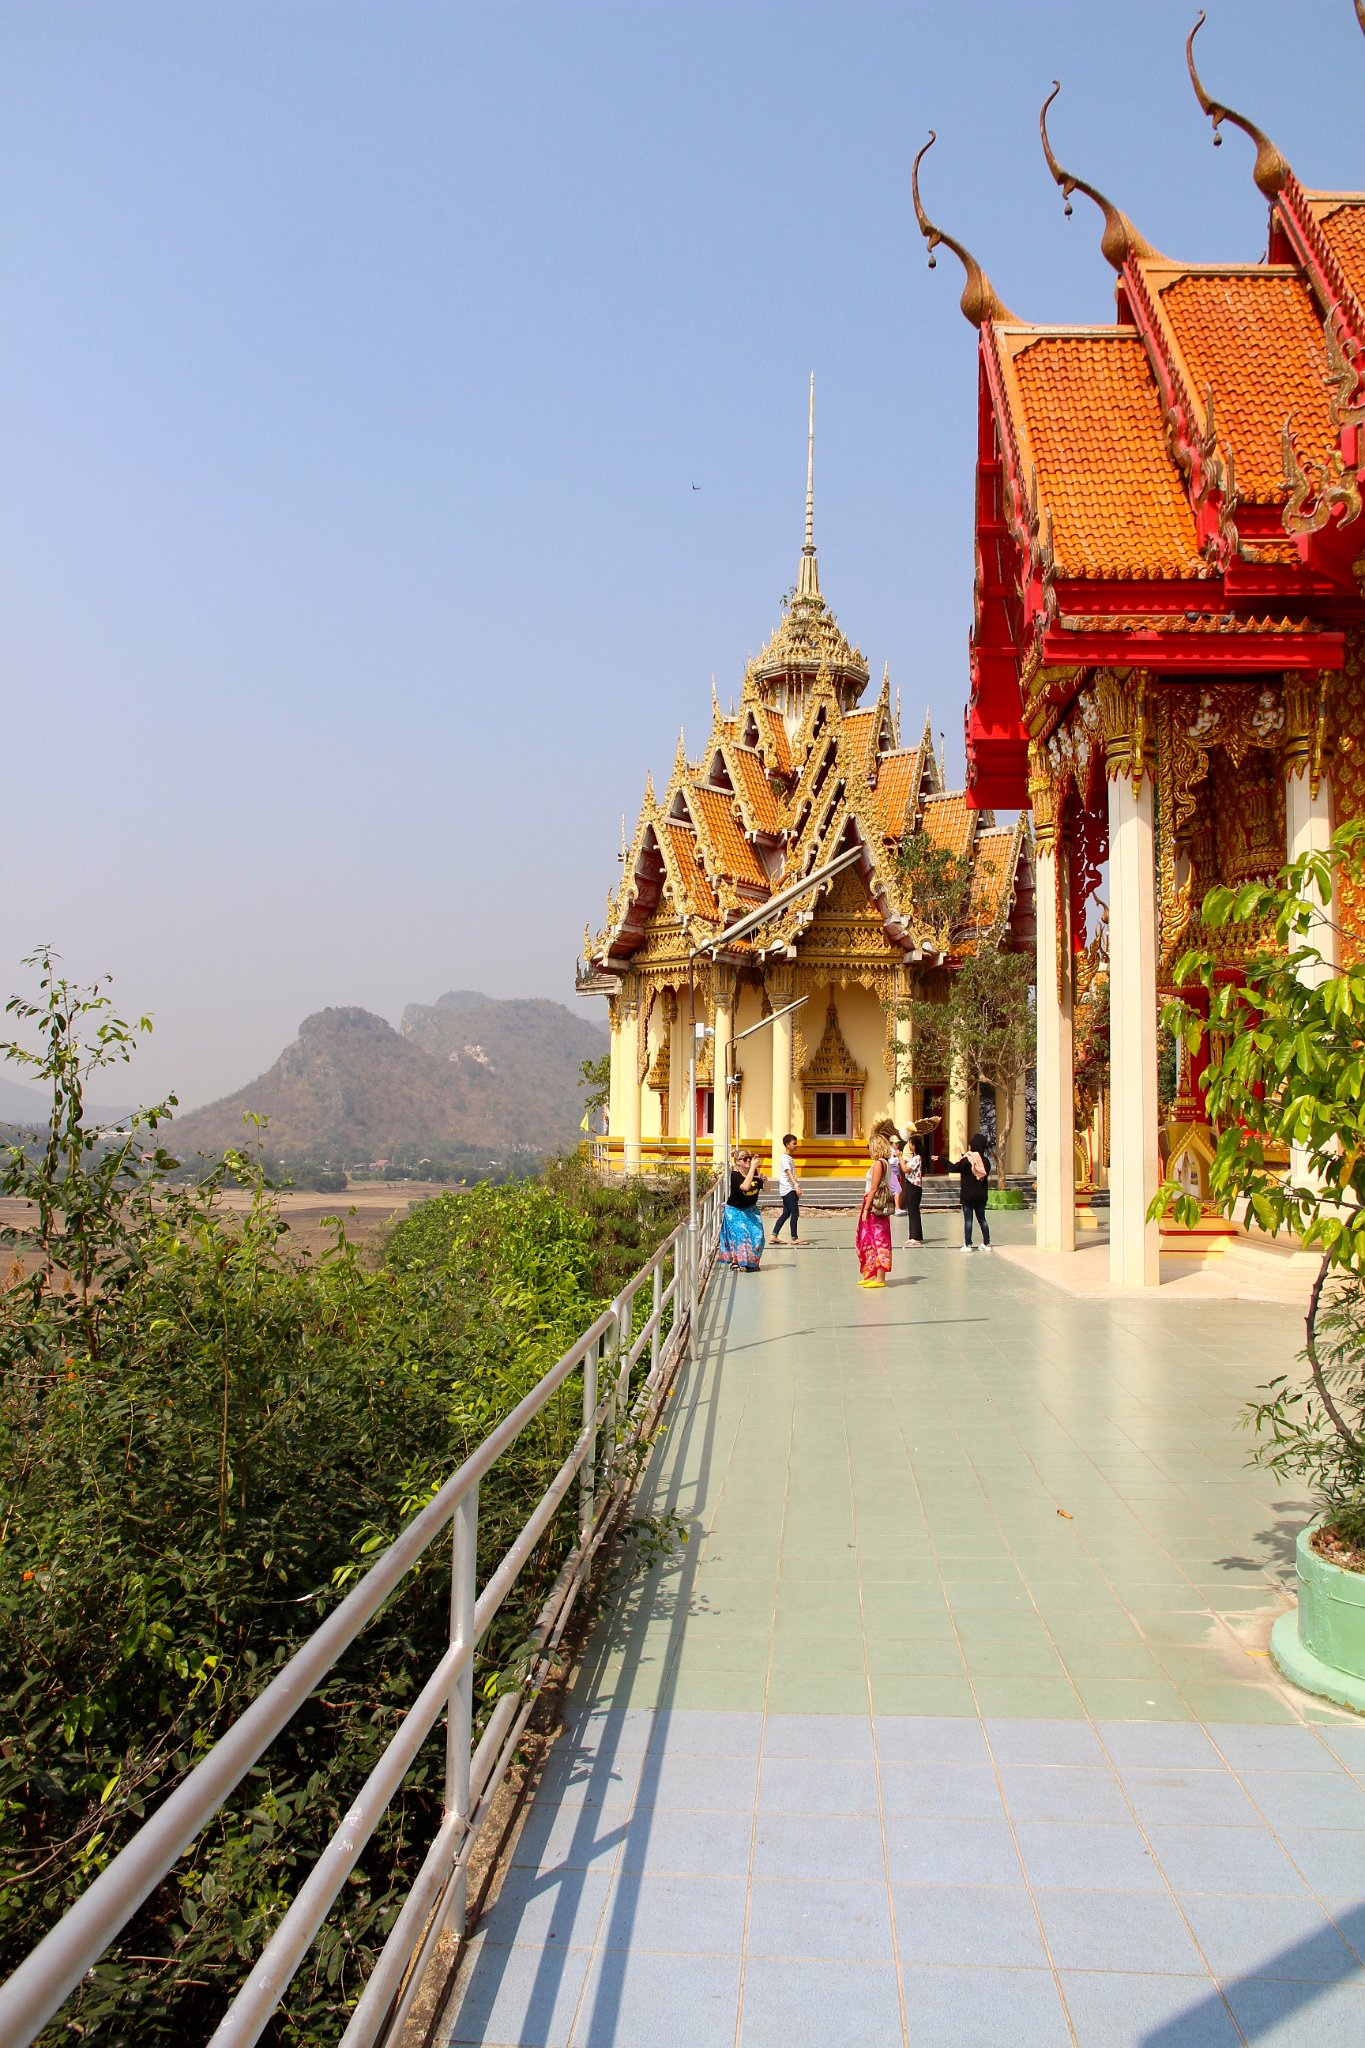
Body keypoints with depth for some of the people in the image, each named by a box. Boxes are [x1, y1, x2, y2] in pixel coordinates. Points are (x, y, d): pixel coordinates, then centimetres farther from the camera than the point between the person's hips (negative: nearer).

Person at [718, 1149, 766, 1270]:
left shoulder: (755, 1173, -5)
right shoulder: (735, 1175, -20)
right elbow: (745, 1187, -39)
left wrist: (764, 1179, -21)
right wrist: (752, 1168, -37)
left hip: (751, 1210, 5)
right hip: (735, 1211, -5)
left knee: (757, 1235, -5)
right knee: (740, 1235, -14)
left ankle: (752, 1262, 11)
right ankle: (735, 1262, 2)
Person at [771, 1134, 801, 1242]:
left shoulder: (789, 1158, 18)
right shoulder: (785, 1158, -12)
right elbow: (789, 1173, -25)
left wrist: (797, 1186, 27)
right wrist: (796, 1185, -37)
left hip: (788, 1190, 10)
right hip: (789, 1190, -10)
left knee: (786, 1213, 11)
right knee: (795, 1213, -8)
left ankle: (774, 1236, 12)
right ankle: (794, 1238, -6)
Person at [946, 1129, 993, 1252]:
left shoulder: (967, 1160, -15)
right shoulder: (985, 1161, 2)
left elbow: (953, 1168, -21)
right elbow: (986, 1176, 11)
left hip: (968, 1195, -5)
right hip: (981, 1195, 5)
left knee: (968, 1219, -1)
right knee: (982, 1219, 14)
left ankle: (968, 1245, -2)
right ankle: (986, 1243, 15)